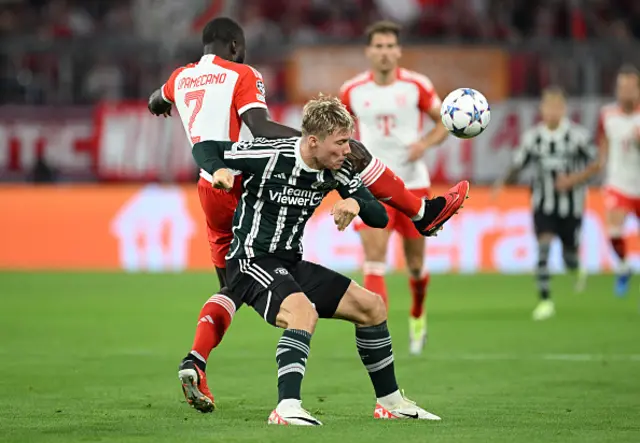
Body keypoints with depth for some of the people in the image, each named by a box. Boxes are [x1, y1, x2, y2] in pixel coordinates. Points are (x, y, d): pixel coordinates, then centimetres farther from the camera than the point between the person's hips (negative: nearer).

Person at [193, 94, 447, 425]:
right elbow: (204, 148, -11)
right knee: (303, 311, -36)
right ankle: (287, 409, -42)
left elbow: (380, 217, 1)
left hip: (292, 265, 8)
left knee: (371, 306, 9)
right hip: (251, 261, -8)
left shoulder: (336, 171, -1)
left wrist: (356, 204, -21)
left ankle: (390, 402, 22)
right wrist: (218, 170, -34)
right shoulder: (271, 155, -19)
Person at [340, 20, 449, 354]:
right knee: (373, 262, -16)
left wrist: (424, 143, -16)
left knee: (415, 265, 11)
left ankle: (417, 317, 42)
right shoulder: (353, 91, -2)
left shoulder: (417, 86, -5)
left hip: (412, 184, 0)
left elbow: (444, 122, 3)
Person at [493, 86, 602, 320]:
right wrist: (504, 181, -16)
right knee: (543, 247, -17)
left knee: (570, 259, 7)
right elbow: (518, 164, 4)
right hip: (544, 204, 1)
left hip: (571, 205, -1)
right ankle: (545, 300, -11)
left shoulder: (578, 135, -11)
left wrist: (574, 180, -18)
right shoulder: (532, 137, -4)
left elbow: (596, 163, -5)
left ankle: (577, 267, 46)